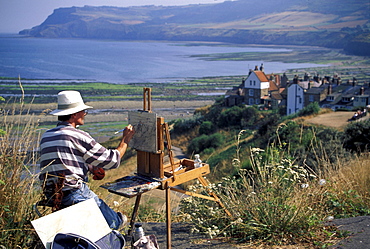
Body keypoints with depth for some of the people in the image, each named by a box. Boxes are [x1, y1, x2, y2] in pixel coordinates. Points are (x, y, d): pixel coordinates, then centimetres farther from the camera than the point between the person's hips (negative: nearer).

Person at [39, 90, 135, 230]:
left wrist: (91, 168, 12)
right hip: (75, 194, -8)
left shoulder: (46, 136, 10)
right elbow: (113, 160, -7)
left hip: (51, 196, 8)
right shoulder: (78, 136, -13)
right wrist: (125, 139, 8)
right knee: (113, 223, 12)